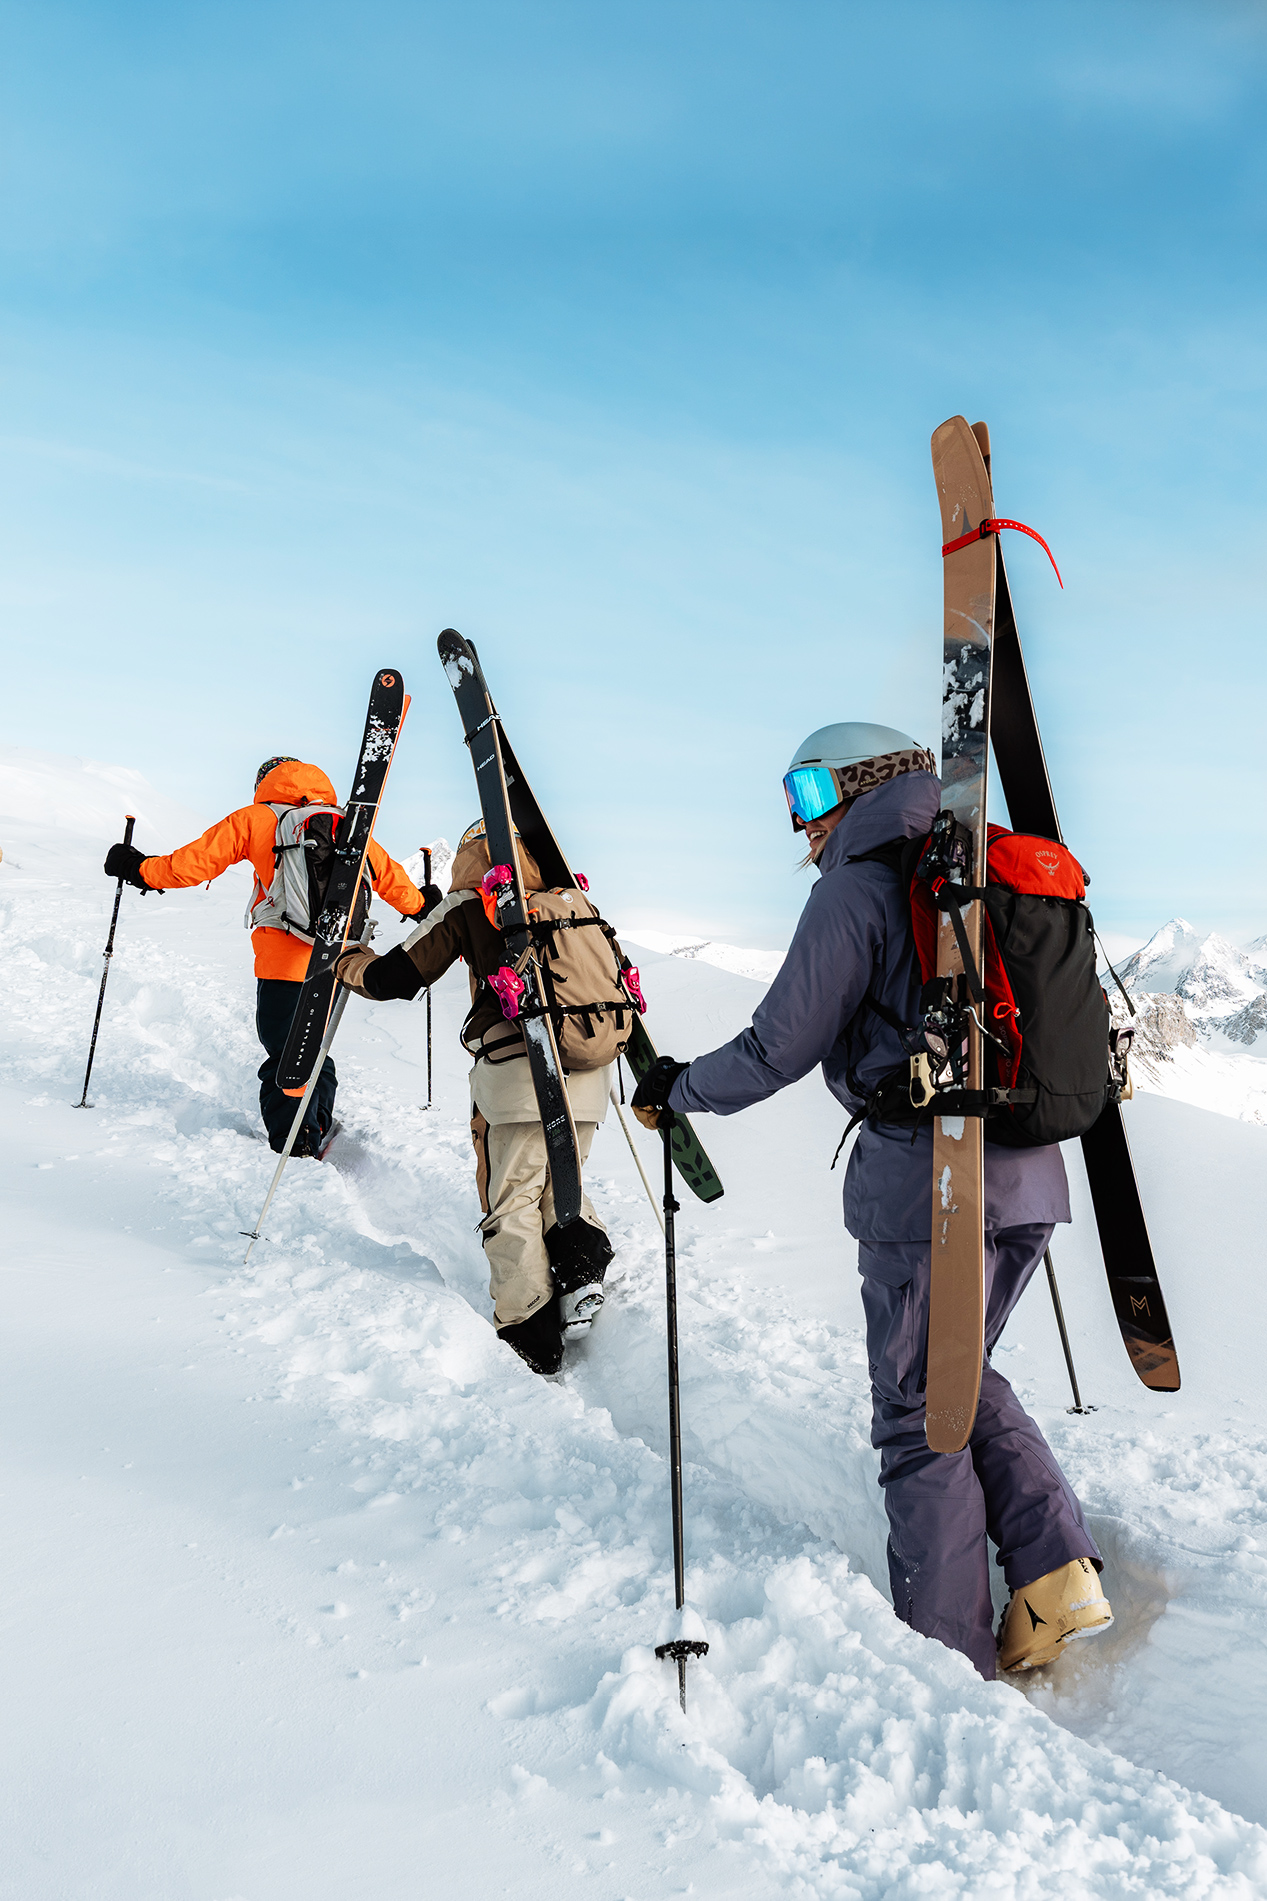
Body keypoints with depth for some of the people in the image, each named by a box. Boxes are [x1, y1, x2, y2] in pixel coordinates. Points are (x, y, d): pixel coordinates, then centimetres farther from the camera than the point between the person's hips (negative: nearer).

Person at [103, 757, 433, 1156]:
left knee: (284, 1057, 3)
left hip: (285, 964, -4)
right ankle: (318, 1130, 27)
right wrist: (420, 907, 39)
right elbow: (389, 876, 20)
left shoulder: (257, 819, 3)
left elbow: (197, 861, 1)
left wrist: (141, 870, 16)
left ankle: (294, 1150, -1)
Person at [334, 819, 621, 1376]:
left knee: (512, 1200, 7)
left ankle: (529, 1336, 8)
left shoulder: (468, 905, 3)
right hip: (587, 1079, 5)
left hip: (518, 1076, -5)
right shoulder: (576, 901, 15)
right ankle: (581, 1254, -1)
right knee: (559, 1185, 24)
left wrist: (351, 962, 24)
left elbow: (396, 978, 4)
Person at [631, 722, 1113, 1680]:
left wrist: (677, 1089, 7)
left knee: (920, 1415, 6)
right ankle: (1057, 1574, 16)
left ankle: (948, 1656, 16)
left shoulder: (860, 885, -8)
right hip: (1028, 1177, 8)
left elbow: (780, 1047, -9)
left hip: (925, 1184, -8)